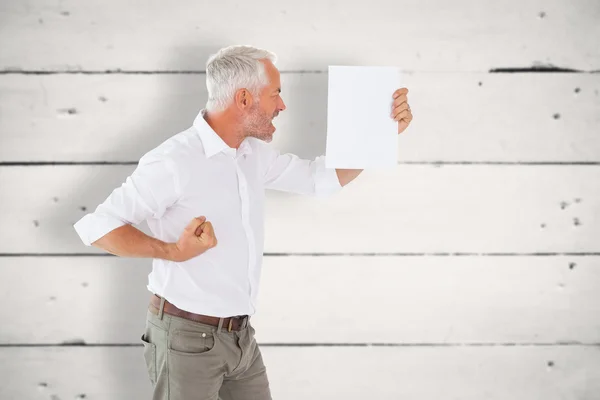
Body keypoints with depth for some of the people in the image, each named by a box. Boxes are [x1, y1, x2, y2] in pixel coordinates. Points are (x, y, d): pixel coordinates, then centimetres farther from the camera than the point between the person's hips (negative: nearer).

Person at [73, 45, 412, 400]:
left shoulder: (254, 155, 6)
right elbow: (96, 226, -17)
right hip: (188, 338, -7)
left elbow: (322, 178, 14)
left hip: (242, 336, 7)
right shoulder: (174, 161, -18)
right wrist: (173, 251, -23)